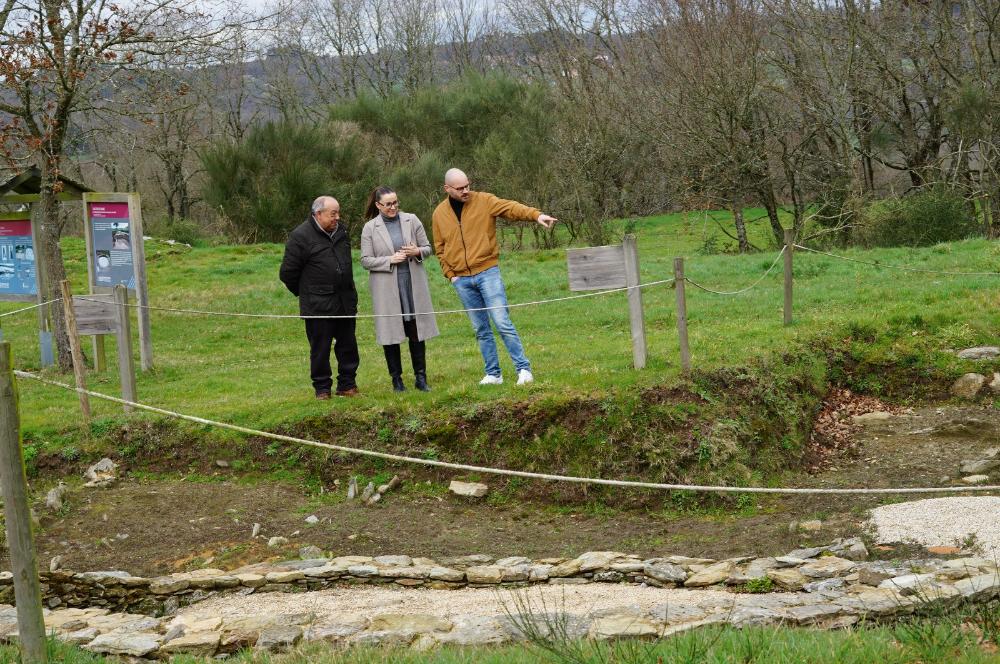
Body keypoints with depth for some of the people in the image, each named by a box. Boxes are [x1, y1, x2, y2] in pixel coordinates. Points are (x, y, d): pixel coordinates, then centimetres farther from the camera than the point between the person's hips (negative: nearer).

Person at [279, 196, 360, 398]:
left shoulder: (340, 231, 10)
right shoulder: (300, 236, -12)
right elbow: (287, 273, -7)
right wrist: (305, 293, 3)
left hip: (345, 302, 6)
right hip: (318, 305, -6)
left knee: (348, 346, 10)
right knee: (320, 349, 2)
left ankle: (347, 385, 21)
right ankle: (322, 388, 13)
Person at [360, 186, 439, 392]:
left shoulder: (411, 220, 5)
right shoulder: (370, 228, -1)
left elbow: (427, 248, 10)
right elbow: (366, 261, -2)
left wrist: (417, 252, -12)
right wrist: (390, 260, -14)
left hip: (413, 284, 2)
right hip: (386, 289, -2)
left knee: (416, 332, 4)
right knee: (390, 334, 3)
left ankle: (420, 377, 12)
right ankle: (396, 379, 14)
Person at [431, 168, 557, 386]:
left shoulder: (484, 201, -5)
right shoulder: (439, 214, 5)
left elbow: (511, 208, -19)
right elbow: (440, 249, 13)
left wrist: (536, 215, -36)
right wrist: (450, 274, 2)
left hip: (487, 272, -3)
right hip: (461, 280, 4)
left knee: (502, 322, -11)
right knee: (481, 329, 10)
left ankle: (523, 368, -5)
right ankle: (493, 374, 17)